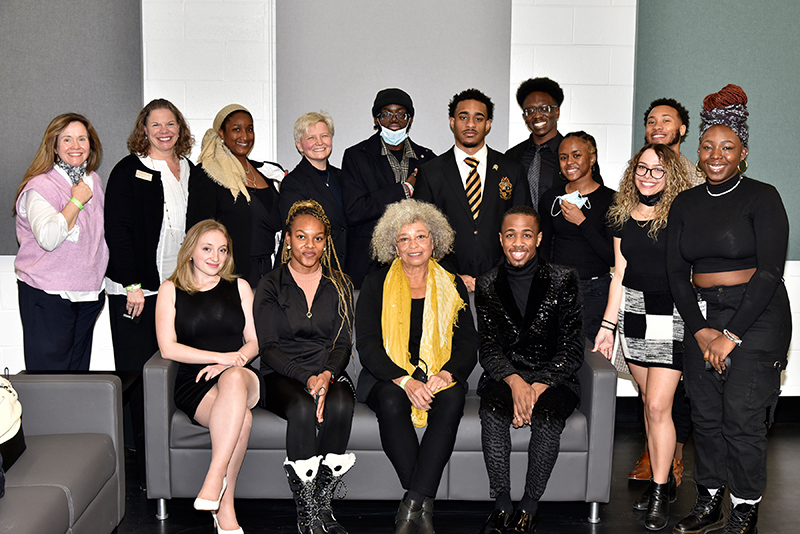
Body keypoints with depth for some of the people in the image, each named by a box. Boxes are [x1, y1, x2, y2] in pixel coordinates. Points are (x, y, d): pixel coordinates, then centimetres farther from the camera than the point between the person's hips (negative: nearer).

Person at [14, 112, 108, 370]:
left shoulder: (93, 180, 10)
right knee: (48, 370, -2)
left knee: (79, 368, 13)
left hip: (88, 294, 7)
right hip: (47, 295, -6)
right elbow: (48, 238, -25)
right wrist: (77, 201, -17)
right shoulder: (40, 186, -12)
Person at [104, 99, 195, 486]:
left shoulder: (190, 172, 13)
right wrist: (132, 285, -13)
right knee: (140, 374, -2)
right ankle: (145, 468, 6)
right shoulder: (129, 171, -2)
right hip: (136, 290, -4)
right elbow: (116, 229, -7)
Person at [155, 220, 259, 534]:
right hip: (194, 384, -1)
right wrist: (220, 357, -12)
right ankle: (225, 508, -27)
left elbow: (254, 341, 12)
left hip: (240, 378, 1)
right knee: (241, 418, -35)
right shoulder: (170, 290, 11)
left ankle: (214, 480, -40)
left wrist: (230, 365, -11)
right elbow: (168, 348, 0)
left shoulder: (239, 287, 18)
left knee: (233, 379, -39)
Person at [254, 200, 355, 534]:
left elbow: (344, 343, 7)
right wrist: (307, 378, -18)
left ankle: (322, 503, -19)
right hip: (282, 377, -2)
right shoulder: (271, 286, 6)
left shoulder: (339, 284, 13)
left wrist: (328, 375, -15)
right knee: (303, 408, -34)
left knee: (340, 404, -32)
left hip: (330, 374, 2)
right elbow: (268, 347, -2)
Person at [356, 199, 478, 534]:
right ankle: (423, 507, -26)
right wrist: (405, 381, -19)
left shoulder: (452, 286, 13)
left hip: (440, 378, 1)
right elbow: (367, 344, -3)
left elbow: (468, 343, 7)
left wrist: (445, 374, -15)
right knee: (391, 402, -35)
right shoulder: (376, 285, 7)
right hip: (388, 377, -1)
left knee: (452, 400, -33)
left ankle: (411, 506, -31)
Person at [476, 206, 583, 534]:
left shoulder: (563, 280, -1)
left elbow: (572, 350, -4)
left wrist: (539, 387, -17)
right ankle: (502, 505, -18)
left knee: (547, 415, -32)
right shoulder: (488, 285, 5)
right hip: (505, 376, 1)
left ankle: (529, 507, -17)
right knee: (492, 411, -30)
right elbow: (488, 349, 2)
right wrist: (515, 382, -17)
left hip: (554, 379, -1)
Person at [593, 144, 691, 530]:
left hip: (670, 314, -5)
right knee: (649, 404, 11)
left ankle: (660, 495, 6)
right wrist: (607, 325, 11)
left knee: (658, 405, -7)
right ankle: (663, 481, 24)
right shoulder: (623, 215, 9)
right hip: (632, 312, 5)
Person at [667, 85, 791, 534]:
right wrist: (701, 330, -5)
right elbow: (677, 273, 7)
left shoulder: (762, 197, -6)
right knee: (706, 415, 8)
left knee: (743, 418, -5)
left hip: (756, 317, -5)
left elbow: (770, 271, -12)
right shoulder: (686, 203, 9)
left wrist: (732, 335, -14)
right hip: (701, 316, 5)